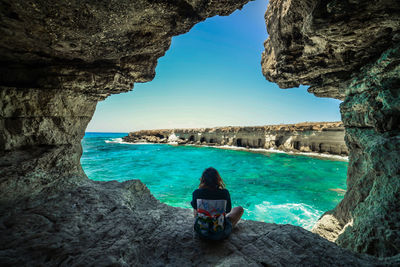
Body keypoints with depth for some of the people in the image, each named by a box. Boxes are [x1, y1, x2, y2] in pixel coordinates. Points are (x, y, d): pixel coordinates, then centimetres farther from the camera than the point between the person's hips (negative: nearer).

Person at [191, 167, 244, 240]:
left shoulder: (196, 193, -15)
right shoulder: (225, 192, -17)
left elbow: (195, 214, 0)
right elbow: (228, 211, -2)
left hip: (201, 232, 2)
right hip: (220, 235, -1)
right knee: (240, 209, 20)